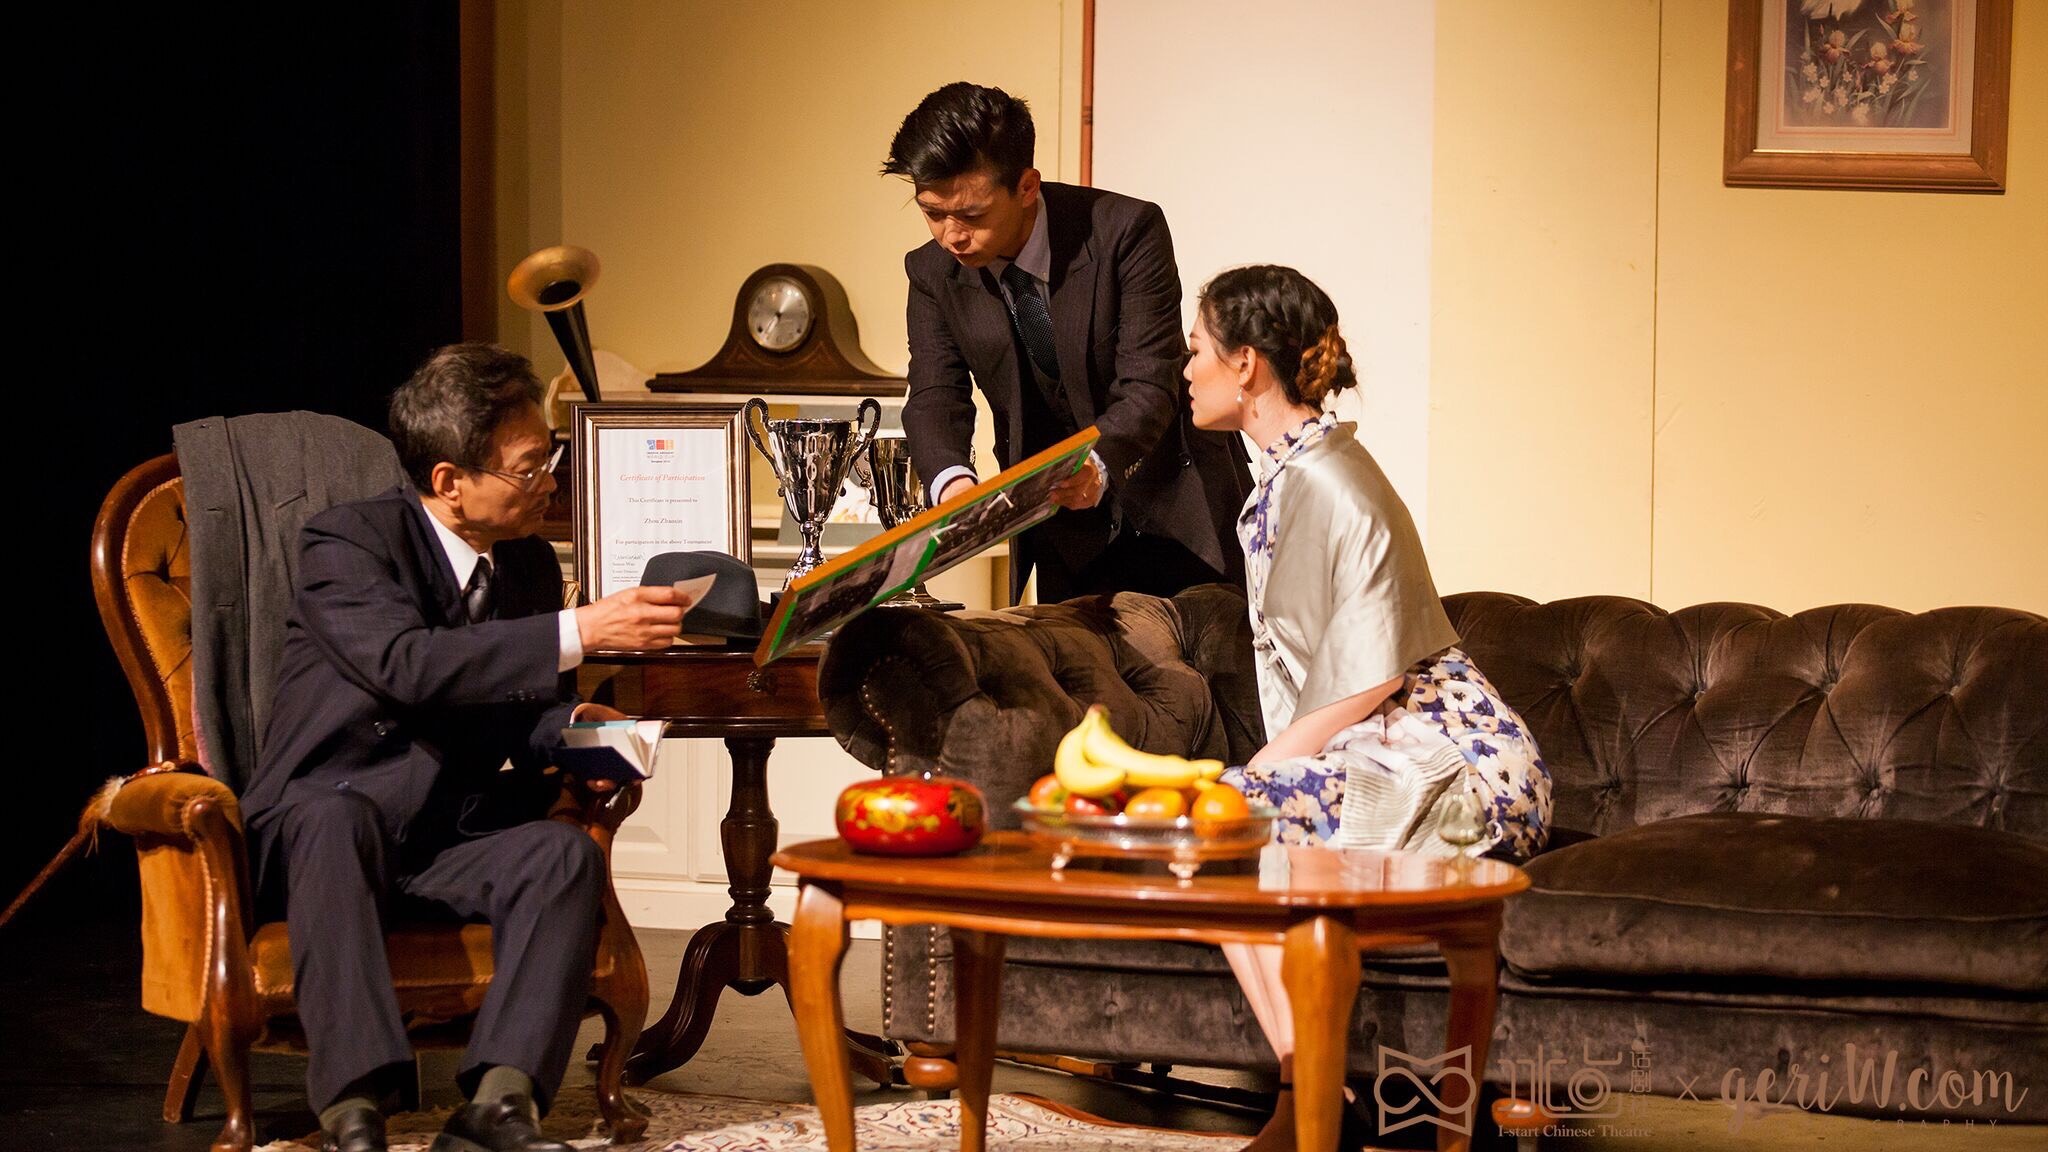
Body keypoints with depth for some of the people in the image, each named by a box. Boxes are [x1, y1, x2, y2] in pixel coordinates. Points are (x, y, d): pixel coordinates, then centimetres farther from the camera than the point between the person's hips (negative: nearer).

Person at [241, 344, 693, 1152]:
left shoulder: (531, 563, 9)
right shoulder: (345, 541, -11)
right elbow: (406, 663, -30)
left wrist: (572, 725, -7)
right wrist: (580, 632, -34)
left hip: (447, 849, 5)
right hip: (315, 832, -5)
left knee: (567, 852, -26)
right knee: (333, 813, -40)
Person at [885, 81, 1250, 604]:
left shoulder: (1126, 231, -20)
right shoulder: (933, 272, -7)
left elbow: (1148, 384, -24)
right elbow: (936, 396, -12)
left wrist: (1098, 466, -45)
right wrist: (951, 479, -35)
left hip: (1177, 504, -3)